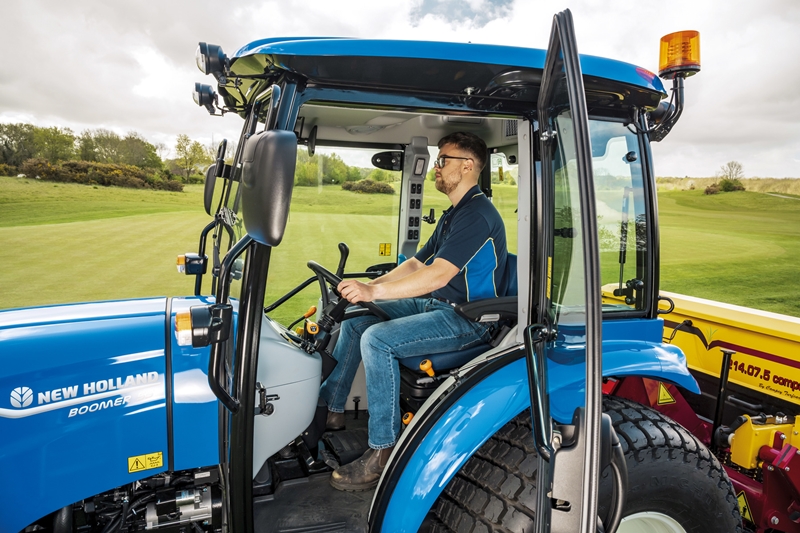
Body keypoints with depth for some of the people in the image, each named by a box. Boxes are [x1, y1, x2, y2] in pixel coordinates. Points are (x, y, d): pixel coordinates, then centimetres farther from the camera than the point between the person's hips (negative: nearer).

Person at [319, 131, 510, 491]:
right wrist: (366, 286, 3)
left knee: (376, 340, -27)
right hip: (434, 305, 11)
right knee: (355, 318, 7)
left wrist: (374, 291, -30)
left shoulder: (477, 214, -17)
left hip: (466, 318, -10)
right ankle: (330, 408, 17)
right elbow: (416, 264, 15)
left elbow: (439, 274, -28)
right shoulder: (453, 215, 17)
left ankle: (382, 452, -17)